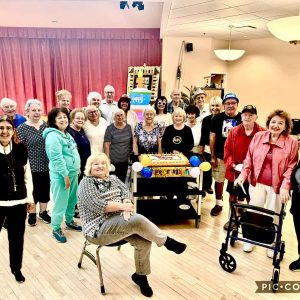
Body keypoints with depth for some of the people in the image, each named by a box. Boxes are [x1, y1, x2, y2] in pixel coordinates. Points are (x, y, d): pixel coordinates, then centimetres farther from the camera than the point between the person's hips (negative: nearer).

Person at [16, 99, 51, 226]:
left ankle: (43, 212, 32)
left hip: (46, 166, 3)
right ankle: (32, 214, 29)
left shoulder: (46, 125, 4)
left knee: (45, 190, 14)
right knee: (32, 191, 11)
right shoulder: (22, 128, -7)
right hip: (31, 167, -3)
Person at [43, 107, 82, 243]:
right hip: (61, 175, -9)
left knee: (72, 200, 19)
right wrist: (65, 175, -21)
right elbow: (57, 158, -22)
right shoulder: (53, 136, -16)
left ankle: (69, 221, 37)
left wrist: (77, 168, 18)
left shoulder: (67, 134, 13)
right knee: (61, 203, -1)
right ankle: (56, 229, 14)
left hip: (73, 173, 9)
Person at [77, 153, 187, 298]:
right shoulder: (86, 183, -6)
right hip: (99, 228, -6)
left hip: (120, 221, 7)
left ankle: (140, 275, 6)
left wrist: (126, 206, -19)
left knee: (144, 241, -17)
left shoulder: (113, 178, 15)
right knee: (138, 220, -28)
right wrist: (122, 206, -18)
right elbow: (97, 205, -18)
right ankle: (167, 242, -8)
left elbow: (125, 192, 3)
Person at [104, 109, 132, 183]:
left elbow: (131, 142, 12)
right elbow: (106, 144, -9)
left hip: (125, 160, 4)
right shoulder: (110, 128, -5)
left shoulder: (128, 127, 6)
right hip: (113, 160, -4)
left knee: (122, 180, 12)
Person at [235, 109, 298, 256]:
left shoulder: (292, 142, -8)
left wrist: (285, 186, -17)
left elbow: (291, 166, -7)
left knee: (273, 216, 13)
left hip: (277, 185, -1)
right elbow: (249, 159, 2)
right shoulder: (258, 136, -2)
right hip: (258, 182, 2)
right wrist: (243, 175, -7)